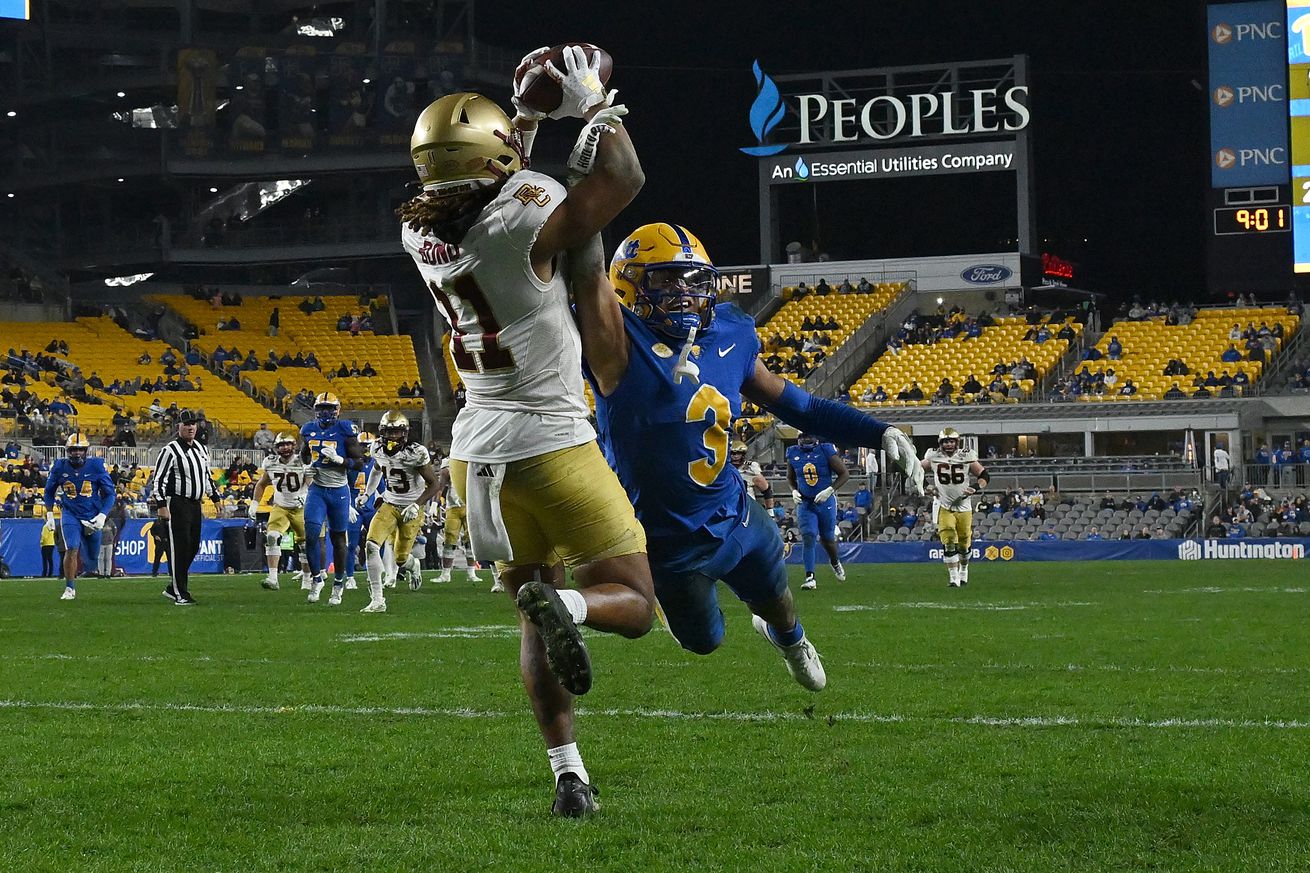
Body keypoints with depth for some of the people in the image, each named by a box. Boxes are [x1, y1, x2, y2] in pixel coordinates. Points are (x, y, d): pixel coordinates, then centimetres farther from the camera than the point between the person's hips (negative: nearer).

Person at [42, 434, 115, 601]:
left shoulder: (96, 466, -9)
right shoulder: (59, 467, -5)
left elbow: (109, 493, -2)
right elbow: (49, 491, 12)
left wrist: (102, 516, -12)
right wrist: (49, 515, 8)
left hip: (92, 516, 1)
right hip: (70, 514, -1)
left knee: (91, 559, 9)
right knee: (72, 549, -22)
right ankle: (70, 589, -11)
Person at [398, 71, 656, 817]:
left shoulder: (422, 235, -1)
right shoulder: (521, 229, -20)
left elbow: (491, 193, 22)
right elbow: (622, 181, -10)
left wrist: (529, 112, 24)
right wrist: (593, 104, 2)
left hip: (479, 451, 6)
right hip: (552, 446, -6)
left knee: (537, 625, 17)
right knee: (633, 604, 3)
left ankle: (569, 775, 5)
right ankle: (565, 605, -31)